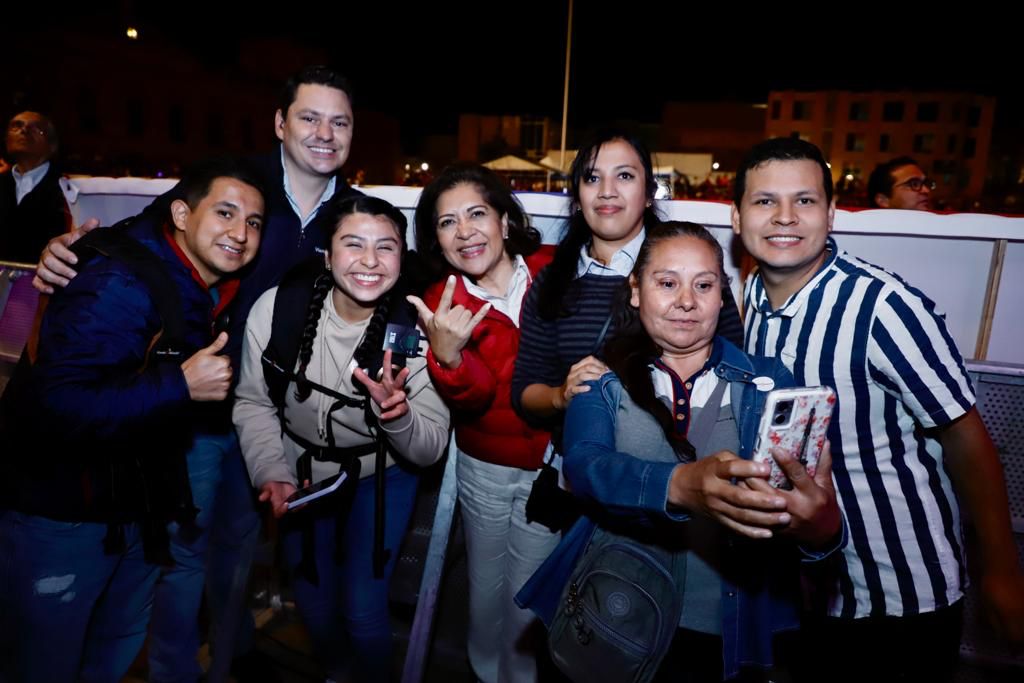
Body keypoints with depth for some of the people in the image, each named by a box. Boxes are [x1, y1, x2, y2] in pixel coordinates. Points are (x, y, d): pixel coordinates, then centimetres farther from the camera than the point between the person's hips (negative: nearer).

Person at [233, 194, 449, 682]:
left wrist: (397, 415, -41)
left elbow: (431, 449, -21)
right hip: (301, 471, 2)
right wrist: (273, 472, -19)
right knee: (313, 604, 17)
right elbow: (254, 403, -6)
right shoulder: (276, 308, -21)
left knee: (362, 610, -3)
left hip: (381, 474, -2)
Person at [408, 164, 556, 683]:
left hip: (553, 463, -1)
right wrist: (446, 355, -41)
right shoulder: (443, 302, -9)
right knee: (486, 582, 18)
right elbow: (473, 397, -22)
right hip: (484, 468, 1)